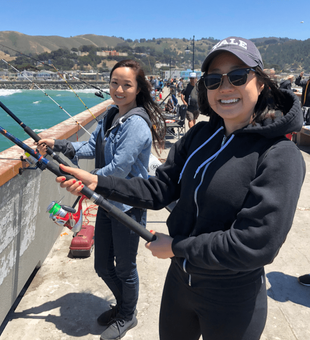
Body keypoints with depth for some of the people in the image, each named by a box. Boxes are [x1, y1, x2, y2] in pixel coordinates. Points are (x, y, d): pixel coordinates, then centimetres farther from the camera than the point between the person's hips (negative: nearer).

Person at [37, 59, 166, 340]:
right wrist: (58, 145, -2)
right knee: (102, 266, 20)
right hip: (107, 201, 9)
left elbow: (118, 169, -25)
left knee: (125, 267, 12)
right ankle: (122, 305, 47)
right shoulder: (111, 116, 8)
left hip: (128, 206, -9)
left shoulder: (136, 124, -23)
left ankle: (127, 317, 39)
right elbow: (92, 148, 10)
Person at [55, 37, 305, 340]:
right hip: (180, 279, 5)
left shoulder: (281, 156, -21)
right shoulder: (199, 136, -3)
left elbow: (255, 244, -25)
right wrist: (97, 182, -9)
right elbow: (159, 190, 0)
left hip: (233, 301, -4)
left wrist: (177, 246, -17)